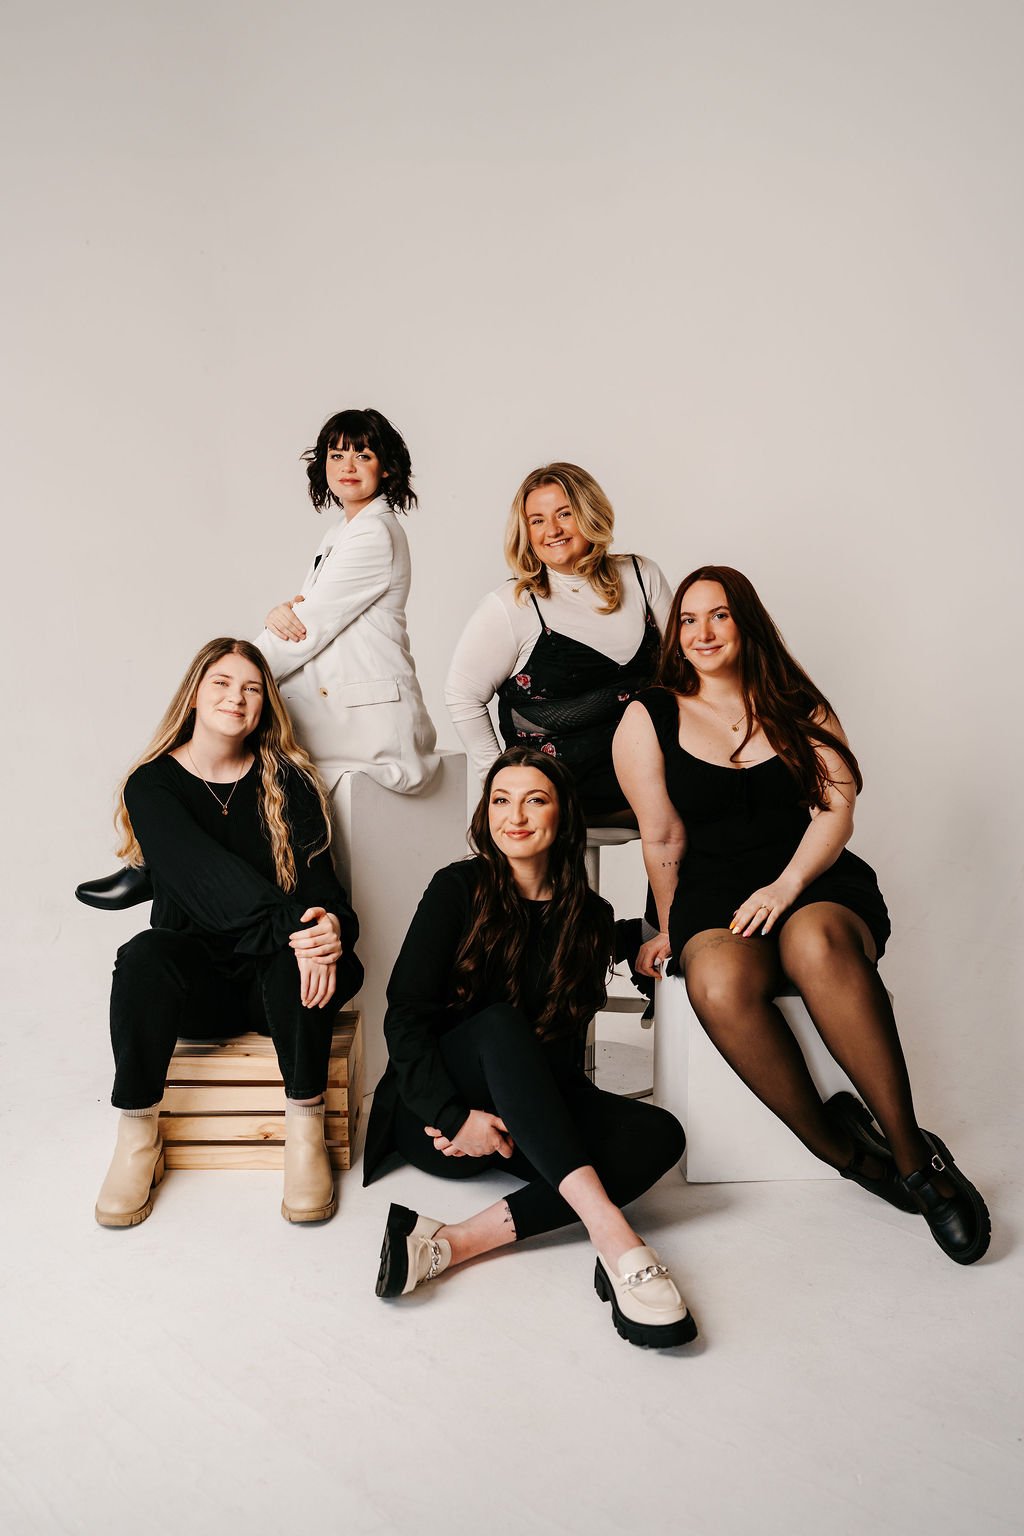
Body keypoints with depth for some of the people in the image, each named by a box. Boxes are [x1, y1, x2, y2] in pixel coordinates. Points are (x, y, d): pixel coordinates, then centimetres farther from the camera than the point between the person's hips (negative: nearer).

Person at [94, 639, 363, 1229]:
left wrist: (331, 927, -34)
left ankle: (306, 1130, -21)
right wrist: (292, 925, -36)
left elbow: (317, 871, -9)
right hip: (197, 983, 0)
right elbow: (206, 876, -20)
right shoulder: (152, 785, -3)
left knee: (295, 958, -34)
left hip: (275, 978, 1)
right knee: (146, 954, -33)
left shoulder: (287, 781, 3)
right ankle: (138, 1140, -17)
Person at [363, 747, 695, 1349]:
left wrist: (498, 1119, -13)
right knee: (499, 1023, -34)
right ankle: (612, 1234, -45)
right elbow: (404, 1015, -10)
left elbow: (566, 1050, 3)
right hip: (434, 1113, -3)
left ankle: (456, 1241, -36)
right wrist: (453, 1117, -22)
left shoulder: (588, 916, 4)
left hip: (531, 1122, 3)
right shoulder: (460, 888, -4)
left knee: (659, 1134, -23)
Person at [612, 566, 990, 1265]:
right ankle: (840, 1146, -18)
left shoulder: (797, 706, 14)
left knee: (816, 943, -38)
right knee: (720, 985, -36)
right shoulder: (649, 720, 10)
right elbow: (664, 842, 10)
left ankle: (912, 1153, -27)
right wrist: (672, 931, 12)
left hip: (818, 881, 1)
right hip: (713, 894, 0)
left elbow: (835, 811, 2)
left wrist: (787, 885, -14)